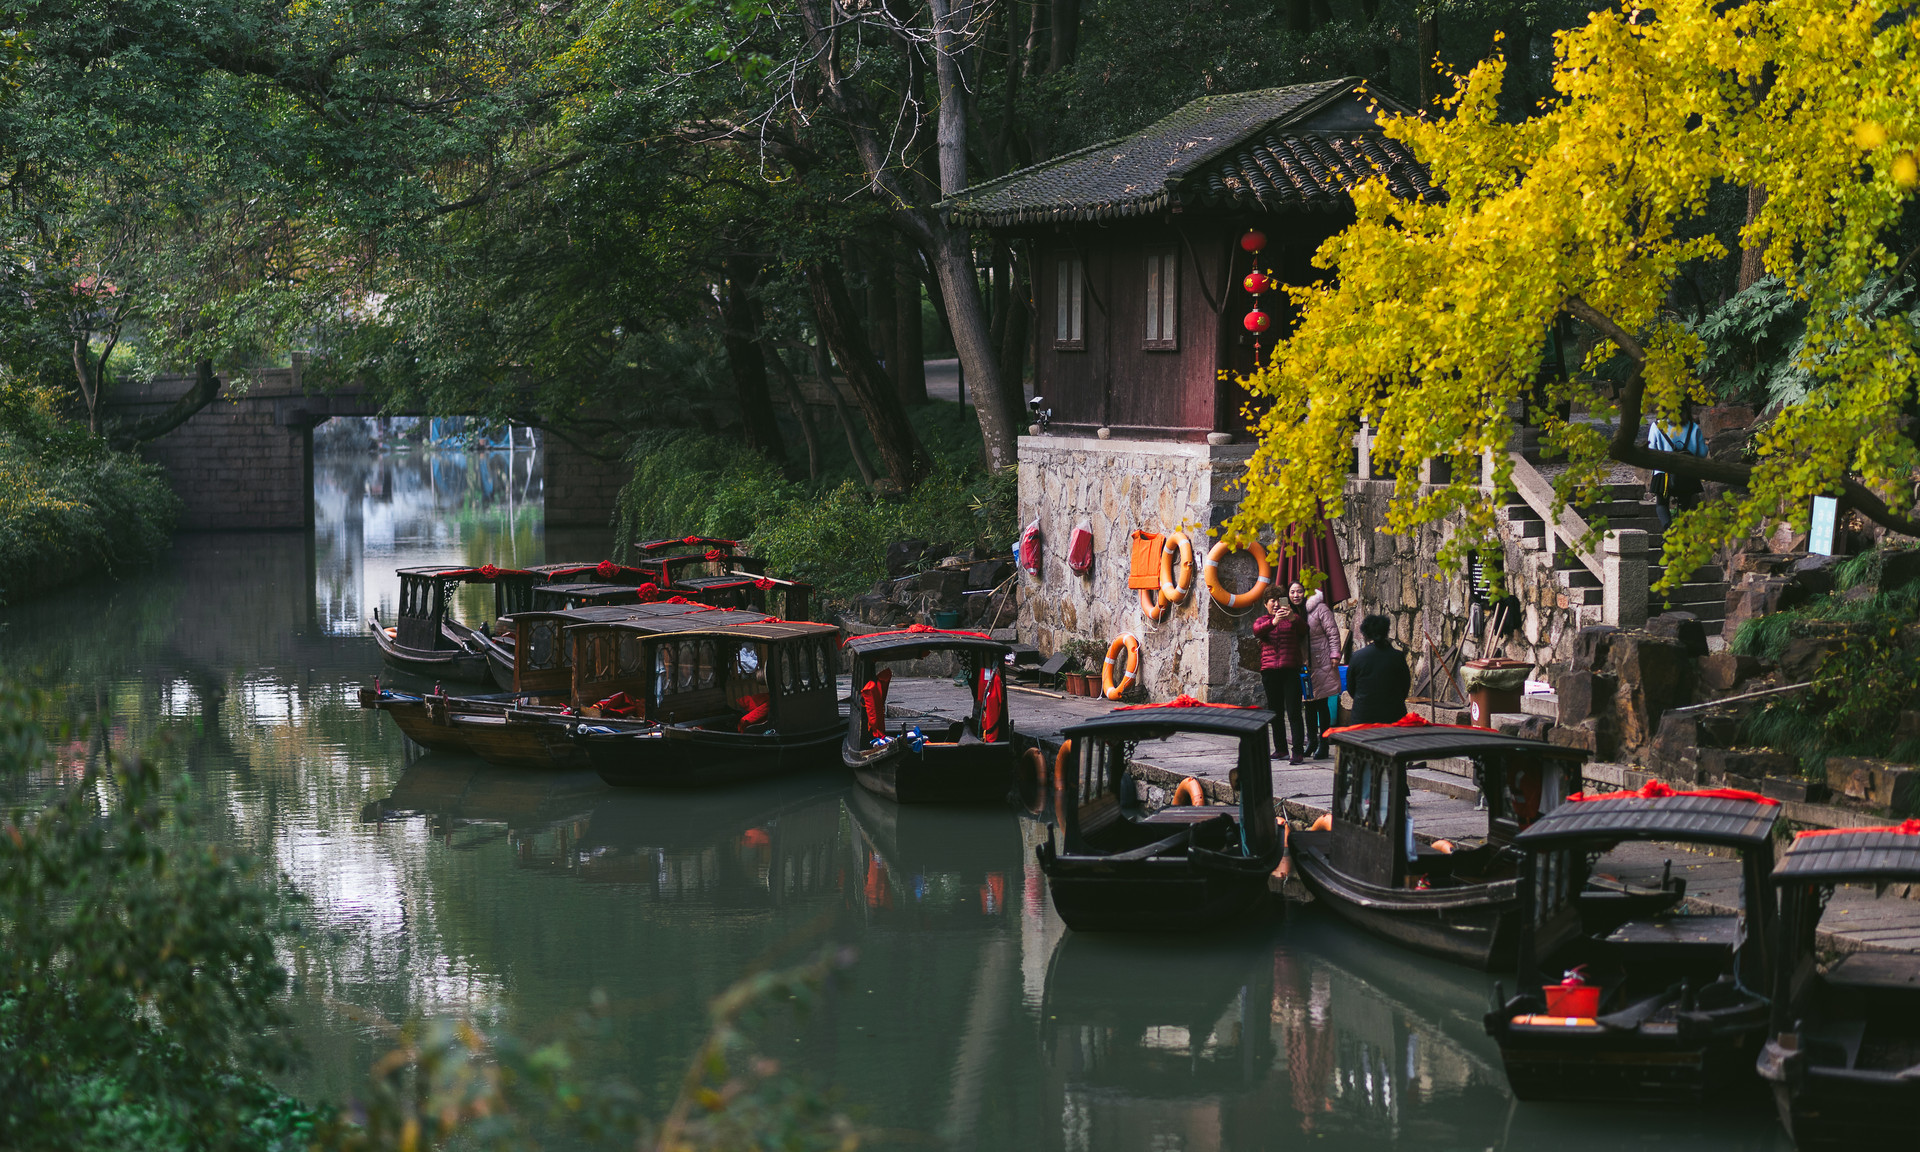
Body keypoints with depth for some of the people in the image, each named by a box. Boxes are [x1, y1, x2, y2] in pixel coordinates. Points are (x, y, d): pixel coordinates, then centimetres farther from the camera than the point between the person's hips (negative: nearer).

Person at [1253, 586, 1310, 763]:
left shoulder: (1293, 619, 9)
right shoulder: (1262, 621, 14)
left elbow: (1303, 629, -12)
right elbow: (1257, 631, -10)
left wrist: (1294, 617, -33)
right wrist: (1274, 622, -29)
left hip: (1291, 670, -3)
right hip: (1269, 671, 3)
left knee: (1294, 711, -11)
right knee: (1275, 712, 8)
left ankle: (1298, 751, -13)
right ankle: (1280, 748, 18)